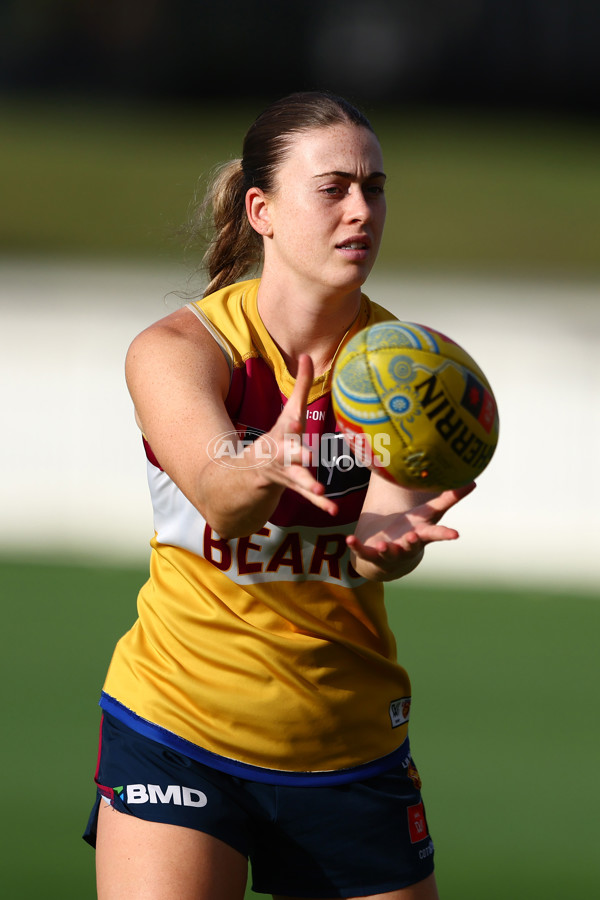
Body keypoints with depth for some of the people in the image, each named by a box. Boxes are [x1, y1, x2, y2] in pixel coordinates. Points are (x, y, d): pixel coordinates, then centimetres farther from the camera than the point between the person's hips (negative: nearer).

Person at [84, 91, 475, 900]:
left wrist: (389, 538, -45)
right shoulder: (173, 352, -11)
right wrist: (264, 469, -54)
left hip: (350, 751, 3)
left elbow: (384, 534, -21)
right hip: (181, 729, -3)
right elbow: (215, 495, -31)